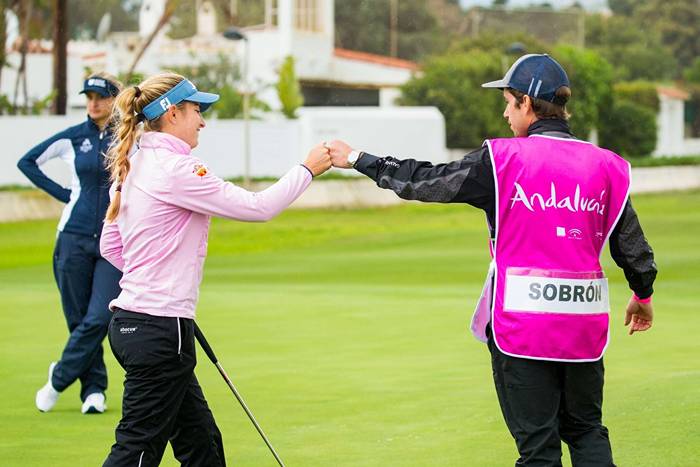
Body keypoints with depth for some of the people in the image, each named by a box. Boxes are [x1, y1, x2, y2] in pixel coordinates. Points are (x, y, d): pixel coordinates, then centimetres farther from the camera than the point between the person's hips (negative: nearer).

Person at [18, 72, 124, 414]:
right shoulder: (73, 138, 3)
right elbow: (27, 162, 14)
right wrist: (61, 193, 6)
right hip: (75, 238, 1)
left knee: (98, 318, -11)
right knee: (79, 319, 3)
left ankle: (59, 379, 3)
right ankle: (93, 389, 14)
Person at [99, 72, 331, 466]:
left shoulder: (134, 167, 12)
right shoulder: (174, 168, -17)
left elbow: (110, 246, 19)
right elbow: (257, 207, -15)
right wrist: (307, 170, -3)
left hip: (132, 320, 10)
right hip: (160, 328, -10)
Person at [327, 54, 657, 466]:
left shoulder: (502, 159, -7)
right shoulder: (604, 166, 4)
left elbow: (425, 182, 1)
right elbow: (634, 246, 10)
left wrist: (359, 160, 14)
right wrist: (643, 296, 30)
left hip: (522, 320, -4)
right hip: (585, 321, 4)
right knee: (587, 431, 17)